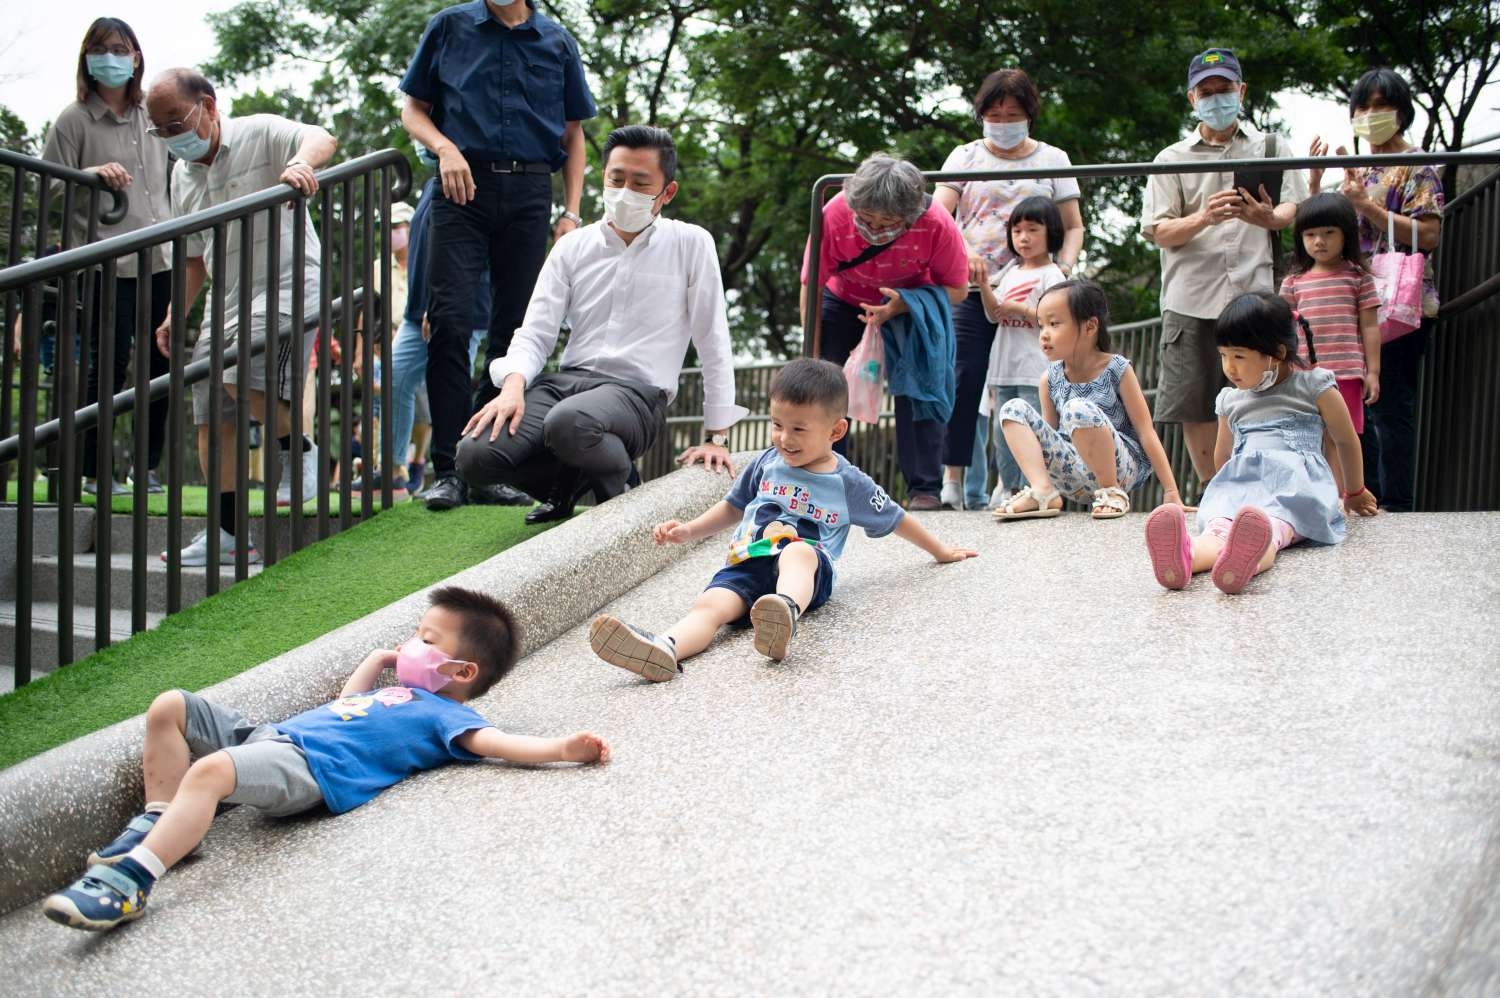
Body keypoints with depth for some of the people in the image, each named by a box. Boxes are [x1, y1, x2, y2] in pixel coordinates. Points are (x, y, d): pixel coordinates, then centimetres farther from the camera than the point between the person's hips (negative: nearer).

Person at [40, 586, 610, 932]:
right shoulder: (403, 691, 33)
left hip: (308, 767, -11)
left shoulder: (445, 716, 4)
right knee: (171, 708, 8)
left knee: (210, 769, -39)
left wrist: (563, 750, -28)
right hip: (274, 735, 11)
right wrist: (380, 659, 48)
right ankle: (160, 822, 7)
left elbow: (489, 741, -13)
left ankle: (130, 880, -44)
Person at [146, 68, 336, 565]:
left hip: (288, 287, -8)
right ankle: (229, 531, 10)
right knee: (211, 417, 3)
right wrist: (174, 316, 12)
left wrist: (299, 163, -48)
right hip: (229, 302, 8)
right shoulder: (183, 176, 14)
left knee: (242, 375, -30)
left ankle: (297, 449, -4)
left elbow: (322, 139, -26)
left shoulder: (260, 134, -7)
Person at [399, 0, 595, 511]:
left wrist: (571, 214, 7)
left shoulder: (557, 43, 12)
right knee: (450, 322, -11)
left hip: (529, 194, 2)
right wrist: (446, 148, -9)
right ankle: (449, 469, -8)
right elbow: (413, 110, 12)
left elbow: (573, 134, 16)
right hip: (463, 185, -1)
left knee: (515, 330, 1)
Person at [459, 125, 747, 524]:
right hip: (567, 379, 4)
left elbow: (713, 342, 4)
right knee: (475, 455, -22)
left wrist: (716, 436, 3)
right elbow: (536, 332, 7)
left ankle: (614, 475, -4)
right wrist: (513, 385, -15)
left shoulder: (691, 244, 3)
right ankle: (571, 479, 8)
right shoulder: (572, 247, 12)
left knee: (568, 423, -40)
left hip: (637, 393, -4)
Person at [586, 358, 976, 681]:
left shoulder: (849, 483, 13)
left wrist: (940, 551, 33)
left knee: (797, 551, -41)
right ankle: (664, 649, -64)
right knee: (711, 603, -32)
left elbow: (894, 518, 25)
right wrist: (689, 530, 23)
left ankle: (785, 610, -75)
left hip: (808, 568, -3)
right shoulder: (766, 464, 21)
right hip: (747, 564, 3)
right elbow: (734, 507, 35)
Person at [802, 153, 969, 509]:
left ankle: (924, 489, -4)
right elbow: (811, 286, -22)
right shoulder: (833, 215, -34)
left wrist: (903, 304, -35)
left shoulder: (937, 224, -34)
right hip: (844, 303, 1)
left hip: (912, 306, -1)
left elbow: (957, 289, -18)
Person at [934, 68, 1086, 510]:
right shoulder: (966, 156, 12)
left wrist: (1064, 266, -8)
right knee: (965, 378, -11)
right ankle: (952, 478, -9)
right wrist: (963, 250, -21)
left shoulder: (1052, 160, 15)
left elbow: (1073, 227, 13)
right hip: (971, 289, -1)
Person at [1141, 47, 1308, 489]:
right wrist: (1203, 218, -16)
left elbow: (1296, 211, 4)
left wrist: (1264, 217, -19)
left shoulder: (1271, 148, 15)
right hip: (1192, 299, 1)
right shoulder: (1172, 159, 15)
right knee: (1193, 408, 1)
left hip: (1255, 294, -1)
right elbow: (1158, 231, 4)